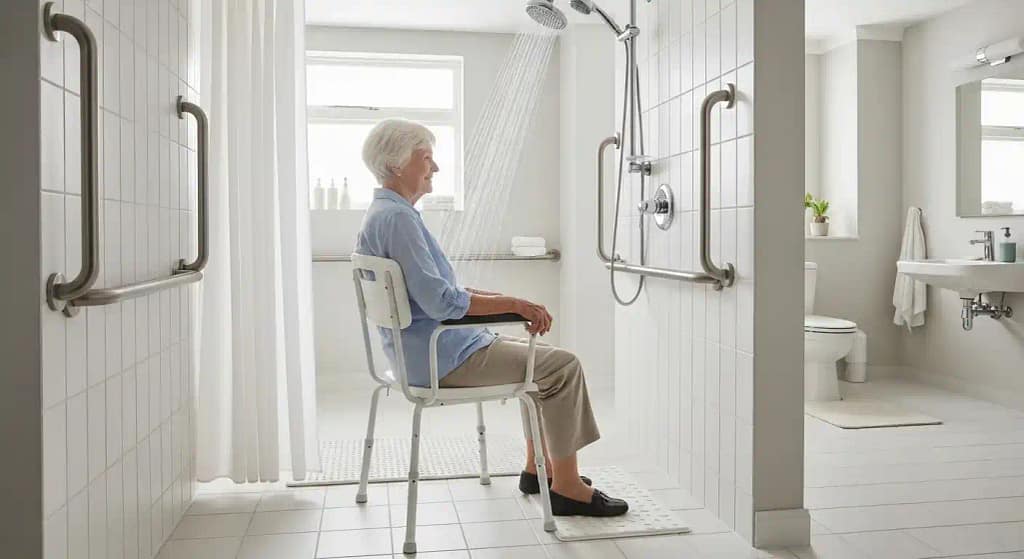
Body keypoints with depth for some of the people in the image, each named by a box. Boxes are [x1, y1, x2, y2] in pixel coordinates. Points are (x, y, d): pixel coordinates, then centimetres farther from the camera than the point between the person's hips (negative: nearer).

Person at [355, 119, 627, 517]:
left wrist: (500, 298, 8)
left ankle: (538, 467, 25)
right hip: (437, 357, -11)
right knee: (561, 365, -10)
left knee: (540, 353, 21)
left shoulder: (387, 212, 14)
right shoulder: (395, 217, -19)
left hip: (428, 347, 11)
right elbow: (438, 300, -27)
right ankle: (567, 488, -2)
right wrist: (512, 304, -19)